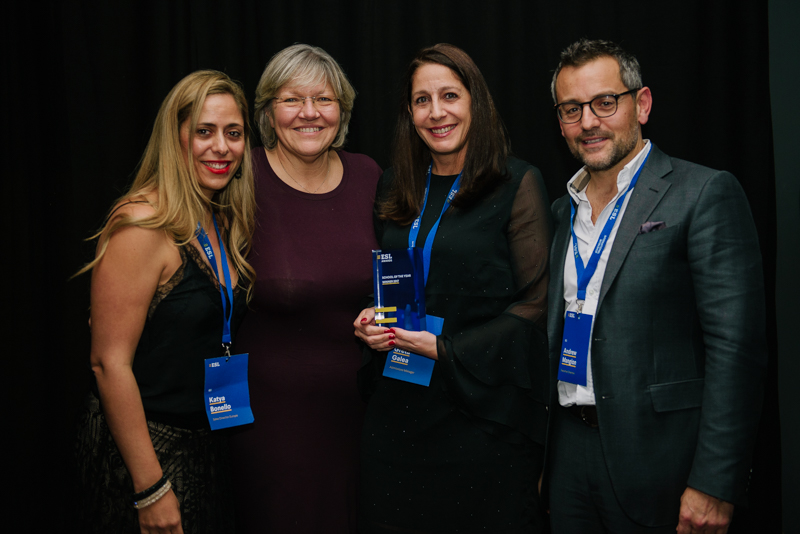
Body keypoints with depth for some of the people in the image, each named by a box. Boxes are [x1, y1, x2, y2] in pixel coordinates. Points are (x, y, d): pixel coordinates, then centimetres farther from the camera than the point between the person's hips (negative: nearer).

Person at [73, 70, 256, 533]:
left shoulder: (226, 224, 5)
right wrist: (150, 488, -20)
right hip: (145, 447, -7)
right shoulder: (144, 226, -19)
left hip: (208, 444, 8)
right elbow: (110, 363, -21)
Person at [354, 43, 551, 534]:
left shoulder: (518, 184, -6)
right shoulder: (395, 187, 10)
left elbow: (536, 303, -10)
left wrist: (447, 349, -16)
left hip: (485, 404, -4)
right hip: (400, 403, 5)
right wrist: (371, 319, -1)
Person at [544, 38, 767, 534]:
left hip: (657, 459, -5)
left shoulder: (705, 194, -9)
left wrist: (714, 485, -18)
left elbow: (736, 346, -14)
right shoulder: (564, 211, 11)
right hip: (568, 450, 6)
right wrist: (539, 456, 13)